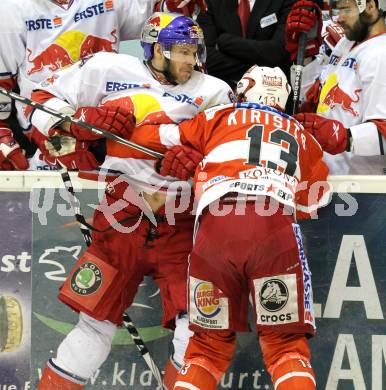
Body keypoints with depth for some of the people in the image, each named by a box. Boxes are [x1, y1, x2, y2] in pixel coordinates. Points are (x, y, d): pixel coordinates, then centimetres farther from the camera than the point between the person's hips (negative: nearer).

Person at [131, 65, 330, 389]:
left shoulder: (219, 117, 26)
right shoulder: (302, 137, 30)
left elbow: (152, 136, 26)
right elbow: (314, 202, 34)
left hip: (215, 222, 0)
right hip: (275, 226, 0)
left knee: (210, 342, 15)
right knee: (286, 344, 5)